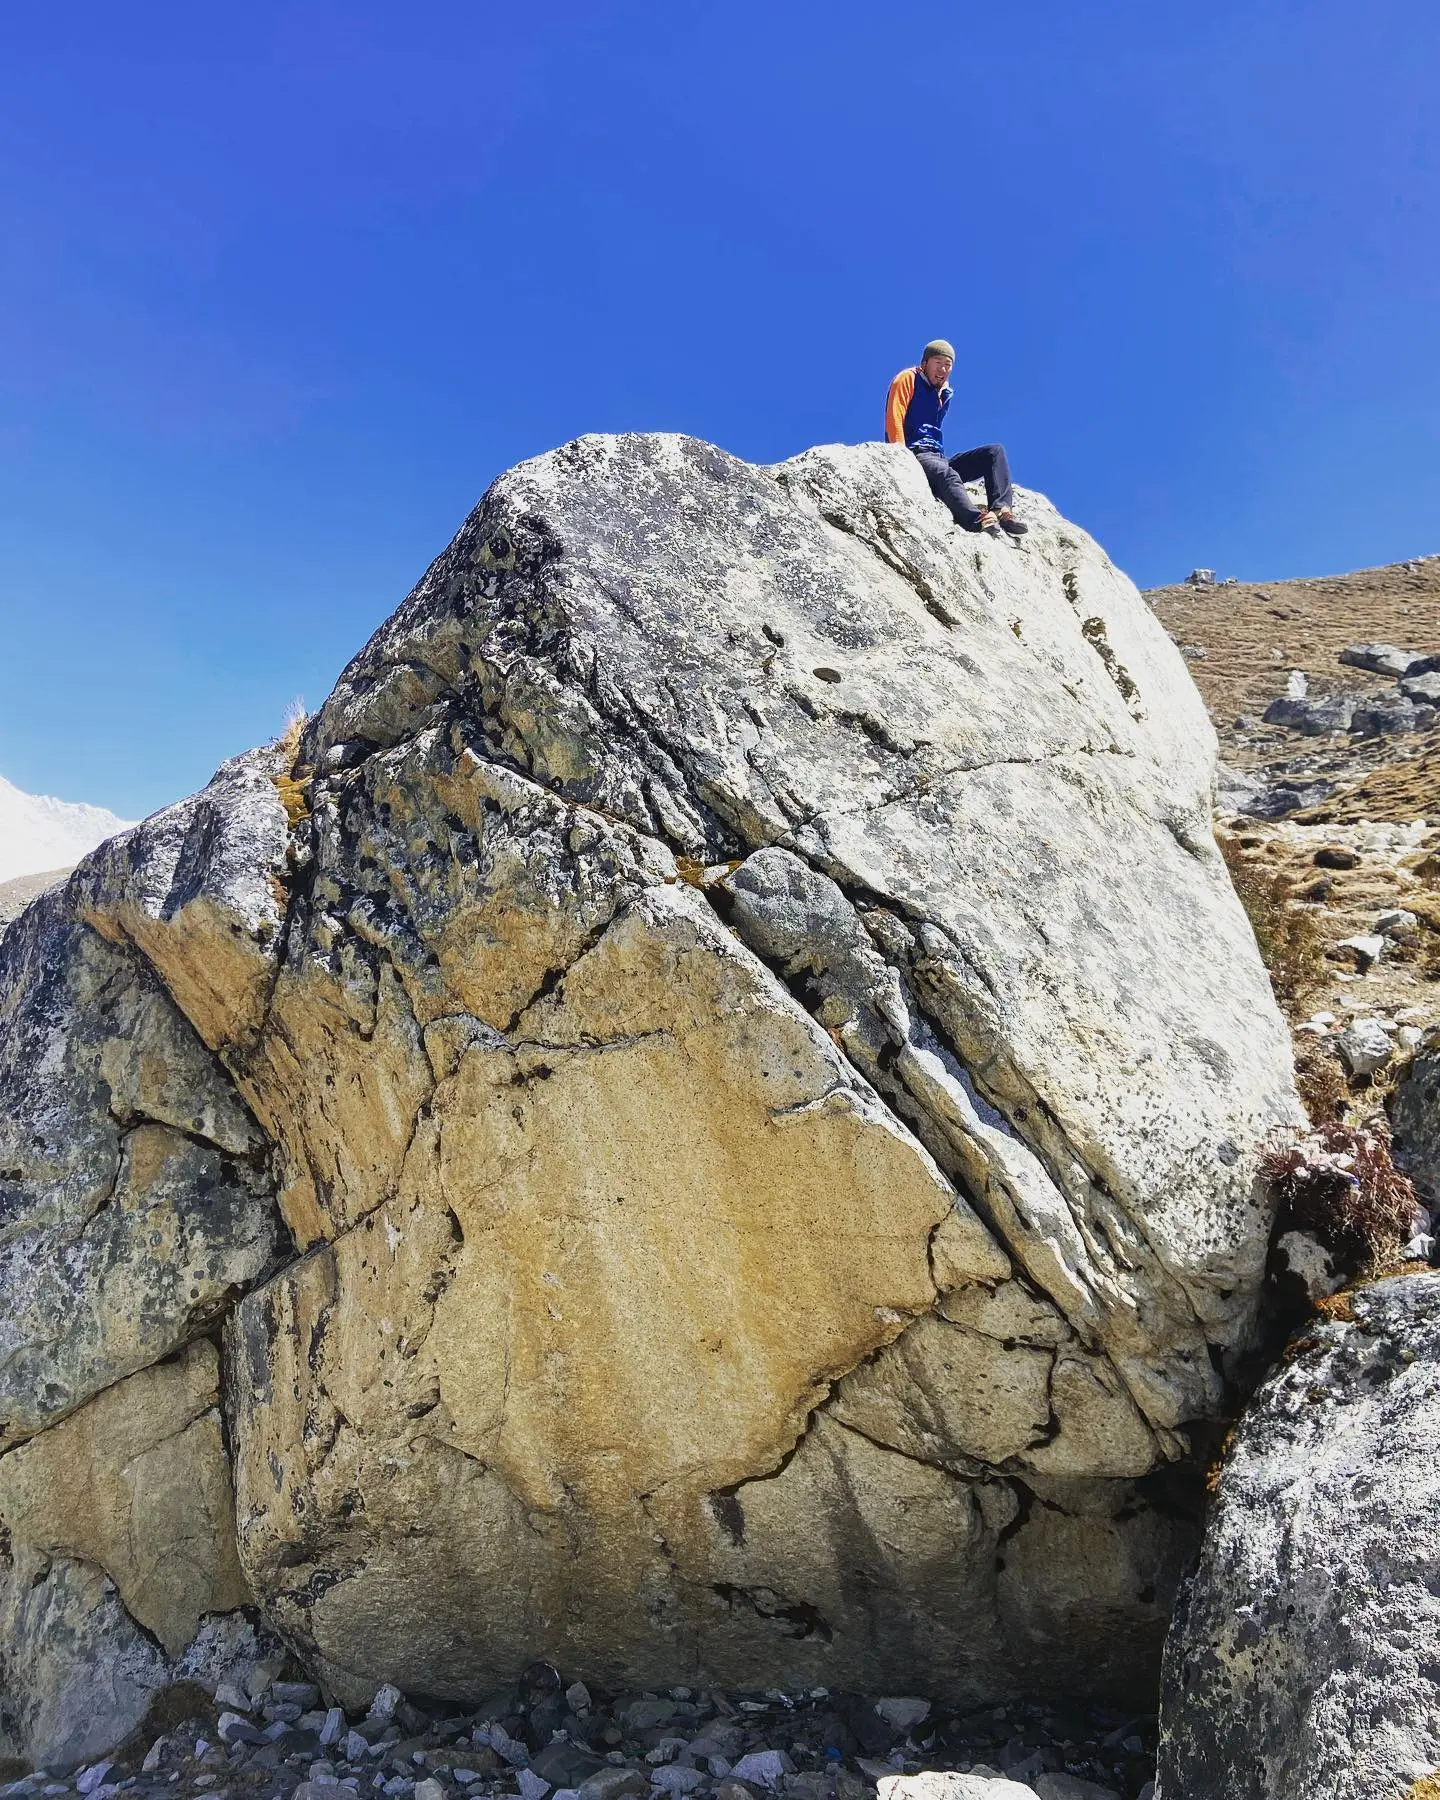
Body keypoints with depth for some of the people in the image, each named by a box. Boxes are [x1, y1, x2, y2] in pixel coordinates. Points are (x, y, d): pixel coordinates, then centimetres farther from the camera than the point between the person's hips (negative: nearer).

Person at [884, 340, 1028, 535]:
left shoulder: (944, 394, 26)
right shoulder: (908, 379, 5)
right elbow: (894, 419, -8)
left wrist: (942, 457, 13)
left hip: (938, 459, 8)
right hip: (913, 455, -8)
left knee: (994, 451, -6)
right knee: (947, 474, -39)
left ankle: (1001, 509, -30)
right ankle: (976, 520, -66)